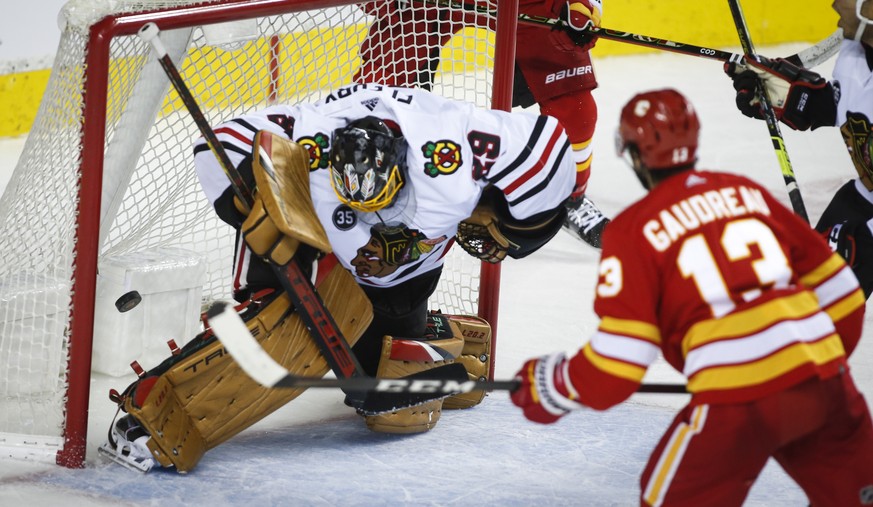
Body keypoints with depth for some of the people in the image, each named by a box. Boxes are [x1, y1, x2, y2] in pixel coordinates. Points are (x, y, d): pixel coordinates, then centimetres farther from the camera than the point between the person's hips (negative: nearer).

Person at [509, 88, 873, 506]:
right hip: (825, 380, 5)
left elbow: (617, 365, -3)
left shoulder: (633, 230, 2)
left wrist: (551, 386, 15)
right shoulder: (749, 193, 16)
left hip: (737, 401, -5)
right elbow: (838, 291, 18)